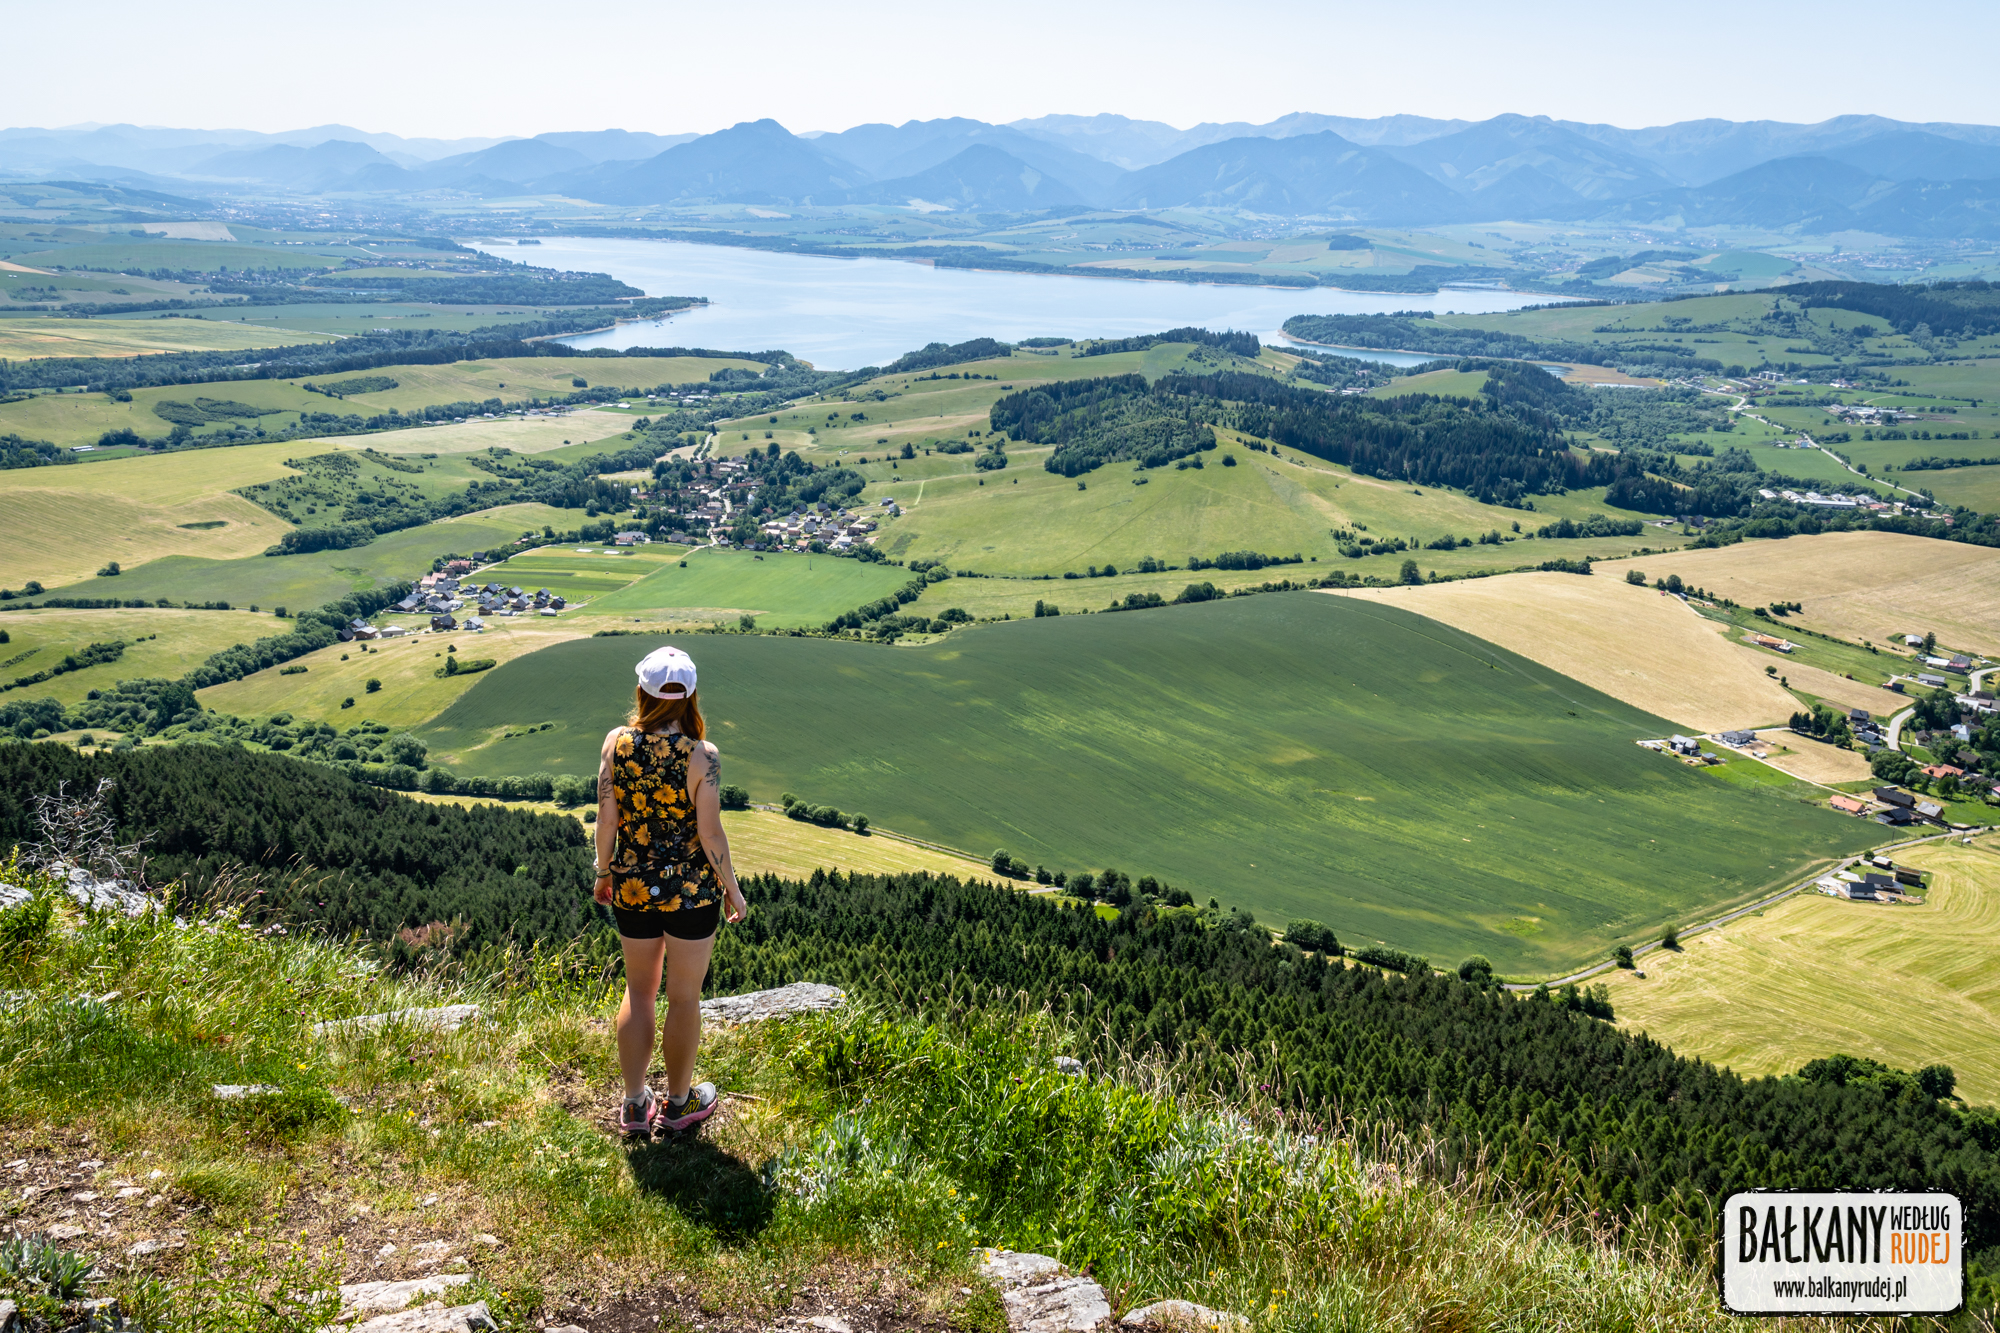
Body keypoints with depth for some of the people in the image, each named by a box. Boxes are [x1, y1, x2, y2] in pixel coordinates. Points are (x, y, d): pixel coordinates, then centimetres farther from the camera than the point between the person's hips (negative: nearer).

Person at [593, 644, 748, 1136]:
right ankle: (679, 1102, 30)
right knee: (684, 997, 14)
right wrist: (732, 889, 0)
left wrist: (604, 872, 12)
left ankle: (635, 1104, 29)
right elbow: (710, 833, -14)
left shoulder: (616, 743, -9)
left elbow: (607, 819, -4)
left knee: (639, 990, 20)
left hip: (632, 887, 3)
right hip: (692, 890, -3)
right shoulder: (702, 757, -17)